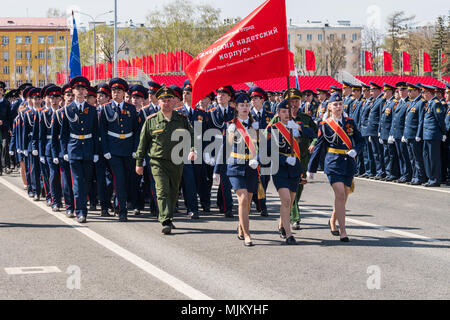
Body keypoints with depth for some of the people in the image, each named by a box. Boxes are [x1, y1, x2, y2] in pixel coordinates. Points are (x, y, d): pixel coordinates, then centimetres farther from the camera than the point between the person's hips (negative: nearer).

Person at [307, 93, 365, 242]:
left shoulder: (350, 122, 10)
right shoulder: (325, 125, 1)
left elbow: (360, 141, 14)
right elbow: (318, 147, 5)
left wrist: (355, 150, -9)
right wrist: (311, 169, 8)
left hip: (348, 163, 4)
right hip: (333, 163, -4)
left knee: (343, 197, 10)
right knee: (340, 194, -17)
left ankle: (333, 221, 38)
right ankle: (342, 231, -16)